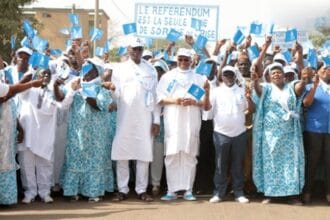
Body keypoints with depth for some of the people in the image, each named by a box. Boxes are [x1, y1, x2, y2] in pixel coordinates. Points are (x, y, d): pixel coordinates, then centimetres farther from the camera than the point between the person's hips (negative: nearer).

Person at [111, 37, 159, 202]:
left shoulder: (150, 70, 9)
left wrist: (156, 120, 2)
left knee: (144, 154, 1)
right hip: (124, 118, 0)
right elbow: (114, 94, 5)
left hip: (144, 119, 0)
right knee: (121, 154, 0)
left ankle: (142, 190, 9)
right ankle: (122, 189, 8)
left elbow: (155, 96, 6)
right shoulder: (119, 69, 8)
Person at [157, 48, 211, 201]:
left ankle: (188, 190, 6)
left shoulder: (199, 78, 11)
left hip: (191, 122, 0)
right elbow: (159, 98, 4)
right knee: (172, 155, -3)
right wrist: (175, 100, -11)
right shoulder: (167, 77, 12)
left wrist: (193, 102, -13)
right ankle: (171, 190, 2)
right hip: (172, 122, 0)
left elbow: (205, 105, 6)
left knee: (189, 155, 0)